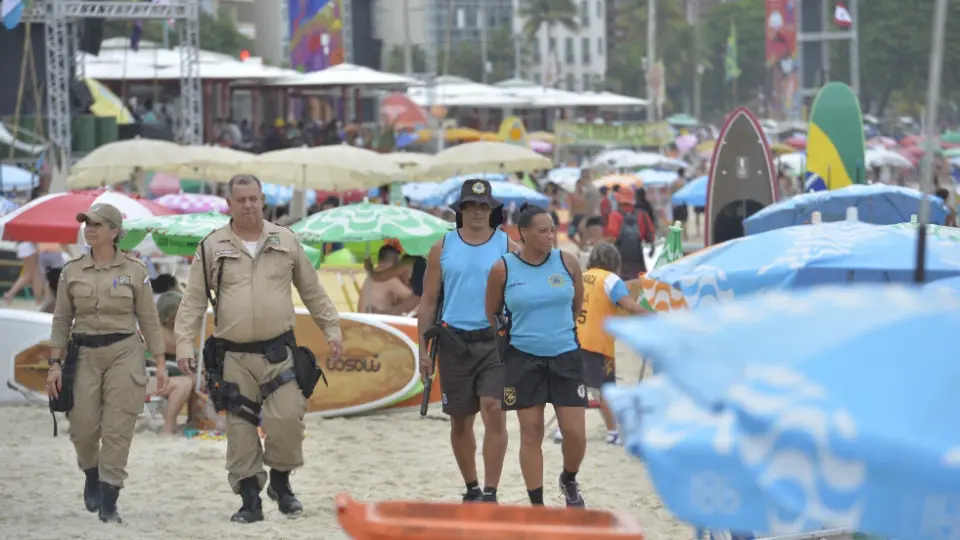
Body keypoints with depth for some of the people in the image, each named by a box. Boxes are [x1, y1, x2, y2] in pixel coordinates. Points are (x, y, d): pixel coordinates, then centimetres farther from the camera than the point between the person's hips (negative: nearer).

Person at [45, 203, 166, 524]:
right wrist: (55, 364, 0)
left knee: (117, 430, -6)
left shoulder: (134, 271, 1)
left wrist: (160, 363, 2)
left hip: (124, 353, -2)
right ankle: (92, 476, 32)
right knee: (83, 428, 0)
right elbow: (62, 320, 7)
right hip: (84, 355, 2)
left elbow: (149, 319, 4)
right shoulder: (71, 272, 5)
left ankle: (109, 503, -1)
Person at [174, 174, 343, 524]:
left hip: (278, 352, 0)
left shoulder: (286, 242, 7)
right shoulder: (212, 247, 3)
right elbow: (193, 301, 2)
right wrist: (185, 344, -7)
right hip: (233, 357, 0)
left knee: (287, 418, -11)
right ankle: (250, 499, 9)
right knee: (240, 428, 1)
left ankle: (280, 481, 12)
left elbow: (313, 292, 14)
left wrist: (331, 329, 11)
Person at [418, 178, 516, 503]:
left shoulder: (506, 246, 3)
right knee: (460, 421, 10)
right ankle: (471, 488, 25)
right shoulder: (443, 248, 6)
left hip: (496, 341, -2)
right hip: (454, 342, 2)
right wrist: (423, 350, 3)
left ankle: (490, 492, -13)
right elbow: (428, 301, 8)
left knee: (494, 412, -15)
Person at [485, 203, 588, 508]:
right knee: (531, 433, 2)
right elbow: (491, 314, 7)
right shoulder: (503, 269, -7)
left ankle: (569, 481, 27)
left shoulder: (567, 263, -2)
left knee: (575, 432, -3)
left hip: (566, 356, 1)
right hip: (523, 358, -1)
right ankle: (537, 506, 10)